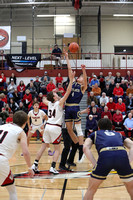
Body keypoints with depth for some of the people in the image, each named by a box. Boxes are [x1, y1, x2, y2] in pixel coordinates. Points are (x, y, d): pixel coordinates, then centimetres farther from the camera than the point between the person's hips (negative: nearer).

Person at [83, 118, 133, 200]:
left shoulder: (95, 134, 32)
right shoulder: (118, 134, 38)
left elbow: (85, 148, 13)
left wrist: (95, 164, 9)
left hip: (105, 155, -2)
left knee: (91, 189, 19)